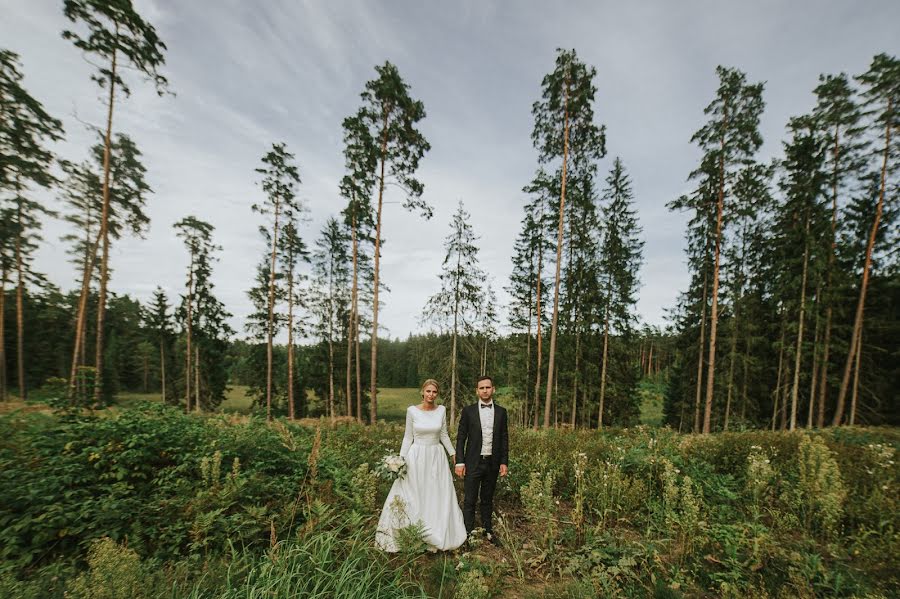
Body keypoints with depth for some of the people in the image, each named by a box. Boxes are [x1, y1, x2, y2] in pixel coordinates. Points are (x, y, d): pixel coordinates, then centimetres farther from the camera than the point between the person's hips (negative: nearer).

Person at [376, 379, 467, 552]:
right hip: (417, 456, -2)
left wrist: (453, 454, 9)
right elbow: (408, 437, -2)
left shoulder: (442, 410, -3)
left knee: (438, 496, 10)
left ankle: (437, 535, 29)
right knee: (414, 496, 7)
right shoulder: (412, 410, -9)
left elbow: (444, 435, 7)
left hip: (437, 457, 2)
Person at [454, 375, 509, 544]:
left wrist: (504, 462, 2)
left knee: (487, 499, 16)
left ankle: (488, 531, 31)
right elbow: (461, 437, -3)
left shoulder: (501, 412, 3)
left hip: (493, 463, 2)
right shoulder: (468, 411, -4)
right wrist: (460, 462, -7)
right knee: (470, 500, 4)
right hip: (473, 462, -2)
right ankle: (468, 533, 18)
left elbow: (504, 438, 6)